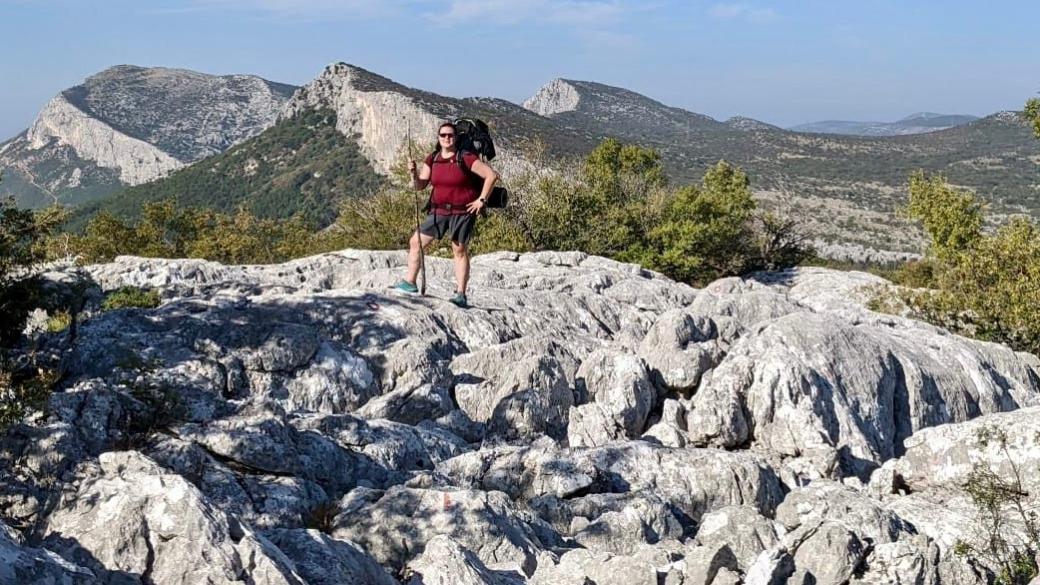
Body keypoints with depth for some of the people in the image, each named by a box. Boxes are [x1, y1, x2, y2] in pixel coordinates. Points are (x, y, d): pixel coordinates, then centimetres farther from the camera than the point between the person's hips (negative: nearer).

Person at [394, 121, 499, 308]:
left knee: (460, 251, 1)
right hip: (439, 211, 6)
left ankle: (461, 295, 7)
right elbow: (419, 186, 5)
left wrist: (482, 200, -11)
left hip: (462, 212, -5)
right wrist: (413, 173, -15)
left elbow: (492, 175, -12)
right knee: (415, 242, 3)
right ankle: (409, 283, 13)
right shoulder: (432, 159, 5)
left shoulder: (466, 158, -11)